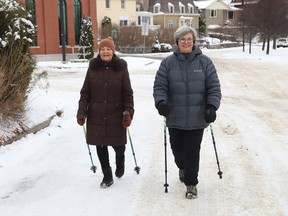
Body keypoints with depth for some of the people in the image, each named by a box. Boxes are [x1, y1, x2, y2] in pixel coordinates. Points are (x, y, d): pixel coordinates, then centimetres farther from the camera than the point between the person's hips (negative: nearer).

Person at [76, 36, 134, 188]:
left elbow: (128, 93, -2)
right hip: (96, 117, 2)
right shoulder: (93, 68, 1)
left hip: (116, 117, -2)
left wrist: (128, 112, -13)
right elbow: (85, 92, 3)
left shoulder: (121, 68, -3)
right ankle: (107, 177, 26)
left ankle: (120, 163, 40)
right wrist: (81, 112, -4)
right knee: (100, 147, 7)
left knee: (118, 146, 4)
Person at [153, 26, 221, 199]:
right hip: (175, 117, 2)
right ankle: (182, 167, 48)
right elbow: (159, 86, -1)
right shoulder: (168, 63, 1)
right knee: (177, 148, 15)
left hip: (197, 118, -1)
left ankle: (191, 183, 16)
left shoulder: (204, 62, 0)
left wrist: (212, 106, -11)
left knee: (192, 151, -2)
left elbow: (214, 87, 0)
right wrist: (161, 102, -19)